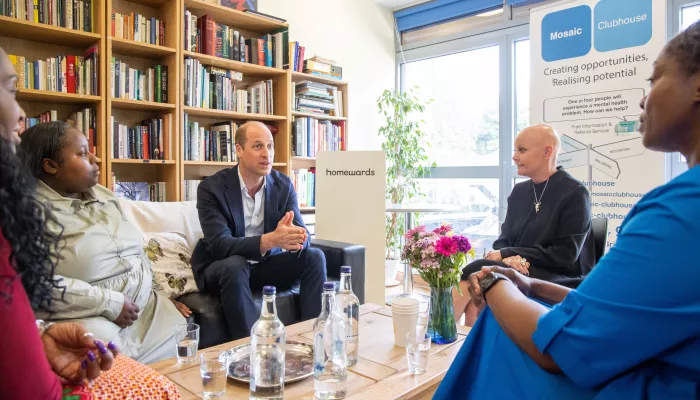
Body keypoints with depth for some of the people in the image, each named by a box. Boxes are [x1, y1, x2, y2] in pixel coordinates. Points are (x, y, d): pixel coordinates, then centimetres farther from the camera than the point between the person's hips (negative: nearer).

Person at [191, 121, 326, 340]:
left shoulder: (283, 184, -4)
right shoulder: (211, 188, -16)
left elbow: (303, 234, -11)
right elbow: (219, 245, -27)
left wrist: (296, 239, -38)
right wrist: (269, 240, -42)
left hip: (266, 264, 4)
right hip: (223, 268, -3)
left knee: (314, 257, -17)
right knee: (235, 266, -36)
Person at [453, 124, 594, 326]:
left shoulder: (574, 193, -7)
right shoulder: (519, 191, 12)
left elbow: (566, 254, -13)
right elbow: (504, 239, 11)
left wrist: (508, 255, -14)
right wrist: (508, 258, -14)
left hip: (559, 278, -5)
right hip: (519, 271, 6)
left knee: (479, 271, -28)